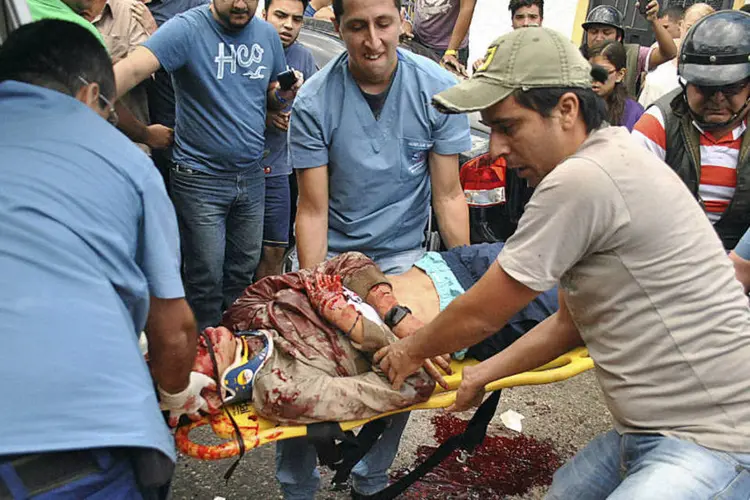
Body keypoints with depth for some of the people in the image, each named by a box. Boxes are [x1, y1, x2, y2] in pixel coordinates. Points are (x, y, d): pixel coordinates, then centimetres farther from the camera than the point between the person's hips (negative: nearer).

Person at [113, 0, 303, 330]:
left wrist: (283, 94, -6)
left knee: (244, 270, 16)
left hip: (251, 176, 6)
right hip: (200, 177, -5)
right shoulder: (188, 28, -13)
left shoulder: (267, 35, 6)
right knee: (206, 280, 2)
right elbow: (133, 68, -28)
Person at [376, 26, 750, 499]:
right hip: (659, 426, 10)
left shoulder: (582, 179, -24)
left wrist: (412, 351, 3)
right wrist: (481, 374, 13)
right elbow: (570, 321, 14)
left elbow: (481, 314, -15)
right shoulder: (609, 165, 8)